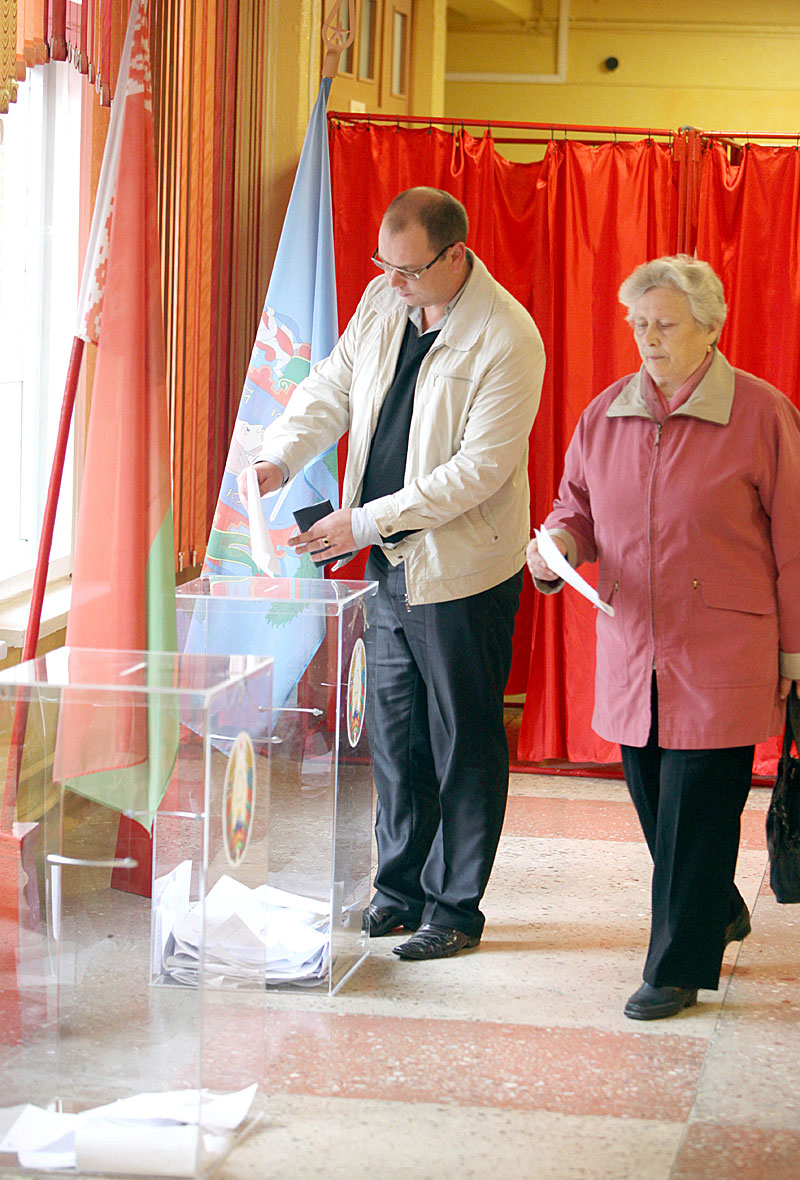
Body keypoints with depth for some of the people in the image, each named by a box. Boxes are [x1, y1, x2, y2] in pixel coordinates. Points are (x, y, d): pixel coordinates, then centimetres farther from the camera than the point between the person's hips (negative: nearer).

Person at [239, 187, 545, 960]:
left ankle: (454, 907, 15)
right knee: (394, 730, 15)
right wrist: (279, 458, -10)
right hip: (390, 562, 7)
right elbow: (332, 390, 10)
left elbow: (479, 469, -22)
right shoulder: (382, 301, 3)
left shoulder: (507, 339, -19)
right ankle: (400, 888, 27)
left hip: (462, 568, -7)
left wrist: (365, 521, -22)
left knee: (463, 741, 3)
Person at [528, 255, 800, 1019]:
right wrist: (559, 544, -5)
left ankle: (678, 968, 8)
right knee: (653, 804, 13)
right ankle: (718, 912, 37)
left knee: (696, 812, -3)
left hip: (722, 659, -5)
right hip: (631, 650, 5)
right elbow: (577, 505, 19)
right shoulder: (606, 414, 7)